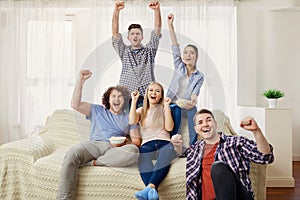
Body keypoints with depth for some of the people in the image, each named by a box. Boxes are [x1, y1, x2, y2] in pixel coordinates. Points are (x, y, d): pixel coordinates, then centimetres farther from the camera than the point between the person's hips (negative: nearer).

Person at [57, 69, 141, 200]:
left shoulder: (128, 118, 24)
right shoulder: (97, 111, 23)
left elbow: (136, 140, 15)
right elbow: (75, 104, 10)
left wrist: (124, 144, -8)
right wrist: (81, 80, 4)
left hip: (116, 149, 0)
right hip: (94, 145, 0)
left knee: (133, 151, -37)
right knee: (71, 154, -34)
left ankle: (91, 163, -32)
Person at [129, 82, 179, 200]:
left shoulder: (164, 109, 21)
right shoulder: (141, 110, 24)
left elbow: (169, 127, 4)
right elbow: (132, 121, 0)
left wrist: (166, 106, 4)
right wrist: (134, 101, 6)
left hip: (164, 143, -1)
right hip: (147, 144, 1)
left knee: (168, 151, -40)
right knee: (144, 159, -37)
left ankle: (149, 188, -58)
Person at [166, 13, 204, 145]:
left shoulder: (199, 76, 6)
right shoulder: (179, 66, 7)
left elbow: (195, 93, -5)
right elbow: (175, 47, -2)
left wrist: (193, 101, -30)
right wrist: (170, 25, -10)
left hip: (189, 108, 1)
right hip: (174, 105, 0)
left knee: (194, 138, -7)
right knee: (173, 136, -11)